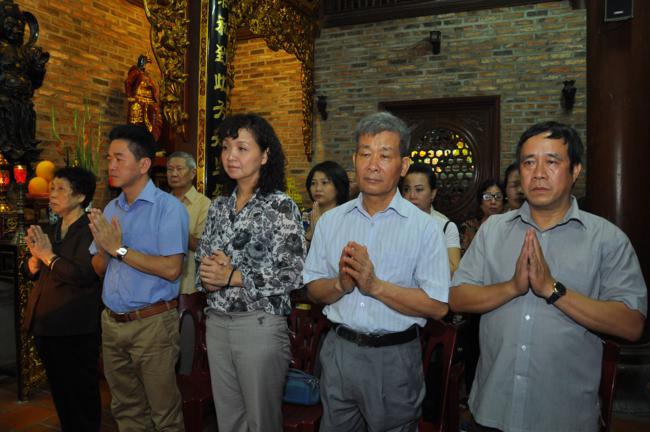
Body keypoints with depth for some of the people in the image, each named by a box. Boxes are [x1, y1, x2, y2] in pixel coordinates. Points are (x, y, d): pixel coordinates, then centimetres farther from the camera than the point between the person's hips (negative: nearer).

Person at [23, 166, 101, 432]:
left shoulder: (90, 230, -14)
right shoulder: (52, 230, 12)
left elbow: (83, 274, -25)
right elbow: (34, 271, 16)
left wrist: (48, 255, -15)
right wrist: (34, 261, -6)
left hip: (74, 329, -8)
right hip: (44, 323, 8)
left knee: (80, 392, 5)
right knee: (59, 390, 20)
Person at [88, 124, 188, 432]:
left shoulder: (168, 207, -12)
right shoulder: (110, 209, 9)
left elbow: (171, 269, -22)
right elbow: (99, 268, 12)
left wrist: (120, 249, -16)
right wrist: (103, 247, -9)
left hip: (152, 323, -6)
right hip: (112, 322, 7)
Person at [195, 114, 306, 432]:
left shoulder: (280, 206, -11)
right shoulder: (219, 206, 7)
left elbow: (294, 274, -16)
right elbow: (201, 259, 13)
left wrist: (232, 277, -17)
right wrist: (207, 277, -9)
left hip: (261, 325, -6)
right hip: (216, 323, 6)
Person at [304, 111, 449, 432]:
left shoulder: (425, 228, -9)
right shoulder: (330, 221, 2)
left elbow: (437, 307, -13)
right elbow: (313, 290, 5)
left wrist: (375, 285, -23)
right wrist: (341, 284, -16)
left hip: (395, 357, -3)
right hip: (338, 351, 3)